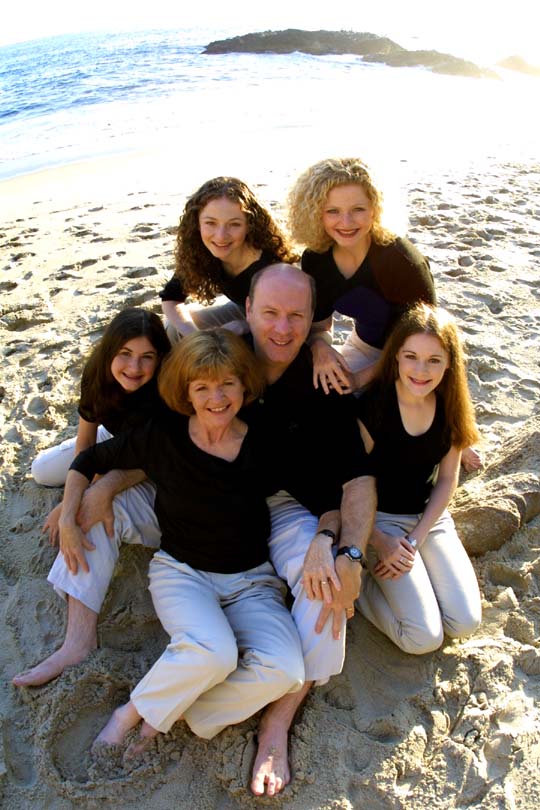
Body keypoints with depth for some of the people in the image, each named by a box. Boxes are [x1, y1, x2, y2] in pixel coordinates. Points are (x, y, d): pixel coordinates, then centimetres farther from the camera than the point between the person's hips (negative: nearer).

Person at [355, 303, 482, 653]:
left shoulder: (450, 407, -6)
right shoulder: (373, 405, -22)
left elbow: (447, 480, 0)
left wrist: (415, 540, -8)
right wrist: (378, 542, -14)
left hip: (431, 517, 5)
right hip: (379, 519, -5)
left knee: (465, 624, -6)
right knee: (424, 637, -13)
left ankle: (387, 577, 14)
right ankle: (361, 583, 9)